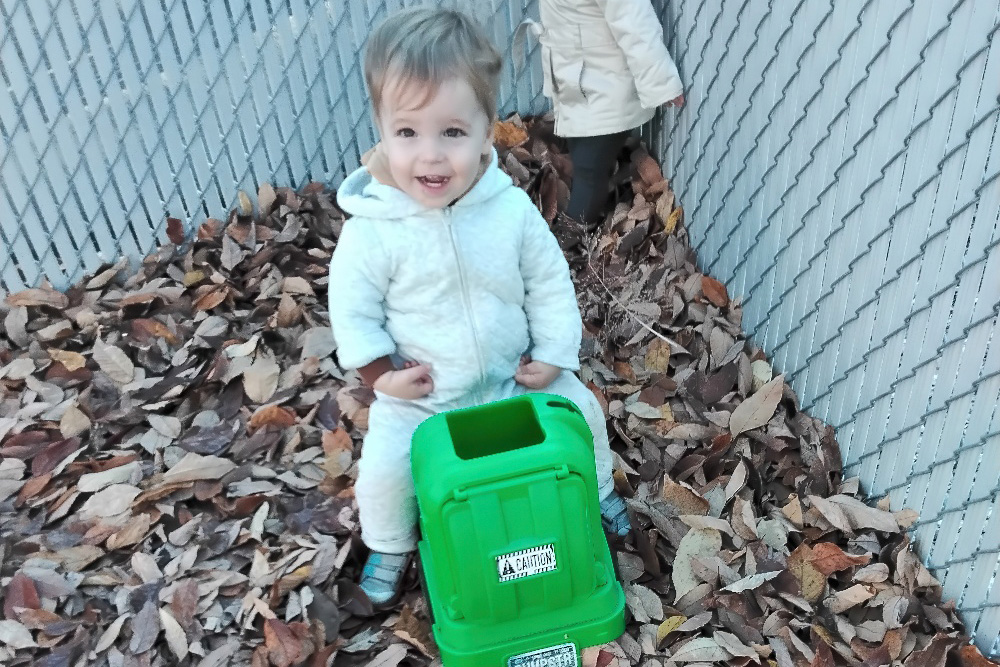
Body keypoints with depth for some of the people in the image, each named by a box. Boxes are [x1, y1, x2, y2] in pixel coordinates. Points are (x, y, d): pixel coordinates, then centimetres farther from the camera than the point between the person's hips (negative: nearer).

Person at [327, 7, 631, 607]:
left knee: (582, 412, 8)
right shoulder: (372, 229, -24)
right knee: (385, 468, -7)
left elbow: (550, 282, -5)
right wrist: (380, 373, -16)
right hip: (419, 392, -2)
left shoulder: (512, 210, -18)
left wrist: (554, 355, -7)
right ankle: (389, 546, 29)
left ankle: (597, 490, 44)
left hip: (515, 374, 2)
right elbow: (353, 307, -10)